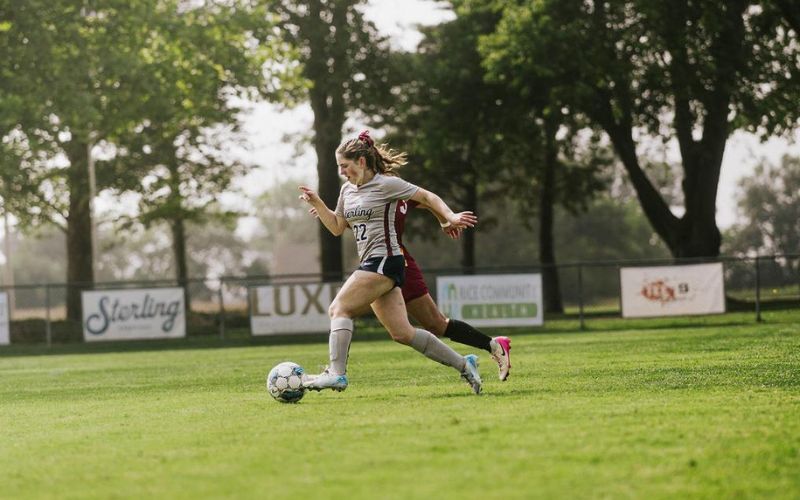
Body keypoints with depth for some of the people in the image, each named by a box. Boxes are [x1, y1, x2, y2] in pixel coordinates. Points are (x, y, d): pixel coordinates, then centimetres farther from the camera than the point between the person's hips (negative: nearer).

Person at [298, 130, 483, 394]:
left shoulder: (386, 184, -8)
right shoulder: (347, 189, 15)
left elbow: (428, 197, -2)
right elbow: (337, 227, 22)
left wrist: (450, 217, -15)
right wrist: (317, 203, 8)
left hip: (384, 261, -9)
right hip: (371, 263, 9)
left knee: (339, 309, -16)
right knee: (402, 333, 6)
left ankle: (336, 373, -22)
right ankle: (463, 364, 12)